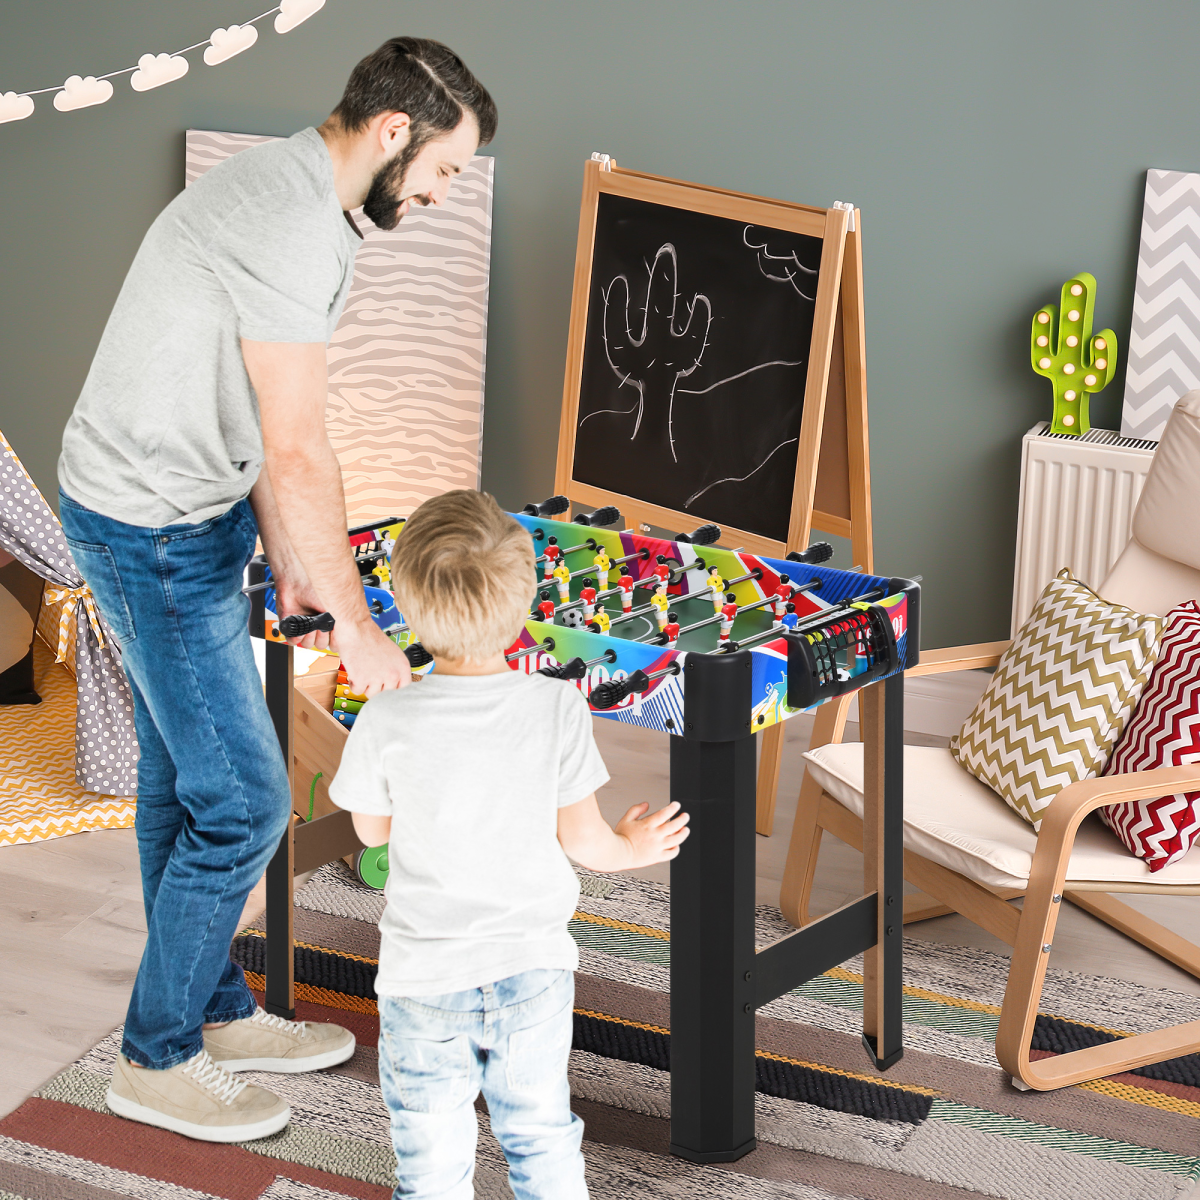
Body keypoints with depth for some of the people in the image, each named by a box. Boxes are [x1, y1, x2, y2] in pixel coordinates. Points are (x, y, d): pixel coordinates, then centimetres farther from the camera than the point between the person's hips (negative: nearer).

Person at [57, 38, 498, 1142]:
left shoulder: (284, 191, 10)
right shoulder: (291, 225, -24)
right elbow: (297, 452, -26)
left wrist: (287, 554, 14)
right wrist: (358, 624, -20)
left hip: (180, 520, 10)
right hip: (156, 533, -10)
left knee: (186, 781, 18)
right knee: (241, 801, -3)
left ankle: (216, 1011, 32)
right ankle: (157, 1060, 12)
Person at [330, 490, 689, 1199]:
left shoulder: (387, 723, -17)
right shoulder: (558, 708, -15)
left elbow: (372, 830, 0)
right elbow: (581, 839, -6)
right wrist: (630, 848, 16)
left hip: (425, 978, -1)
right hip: (534, 967, 1)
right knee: (541, 1138, 22)